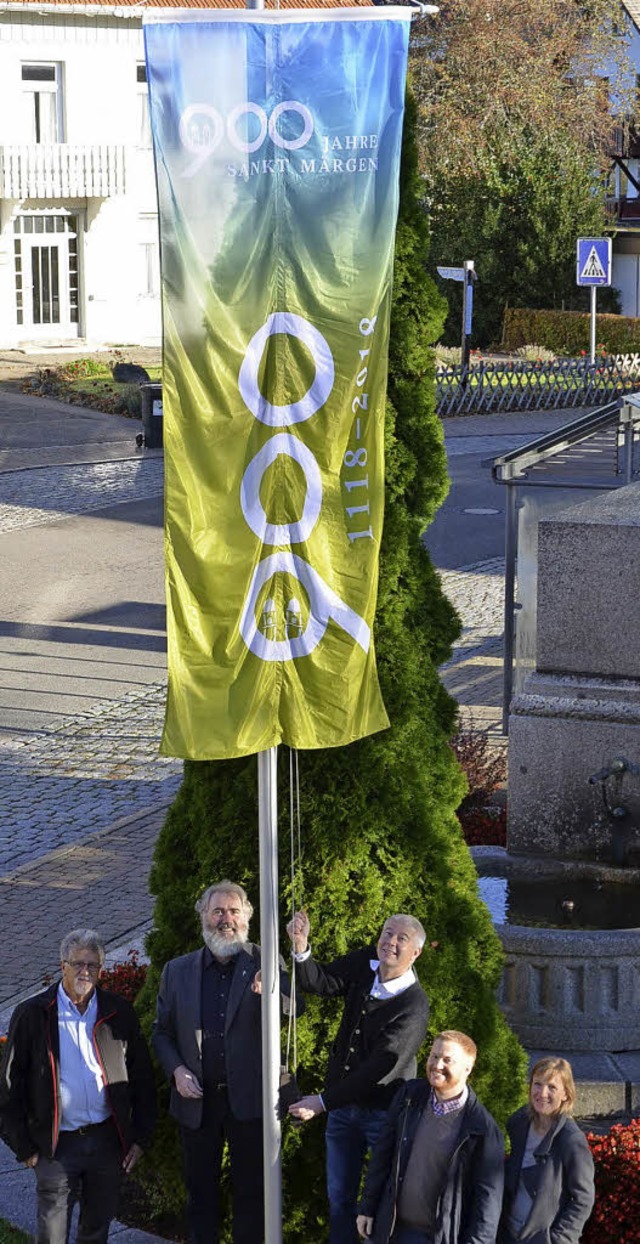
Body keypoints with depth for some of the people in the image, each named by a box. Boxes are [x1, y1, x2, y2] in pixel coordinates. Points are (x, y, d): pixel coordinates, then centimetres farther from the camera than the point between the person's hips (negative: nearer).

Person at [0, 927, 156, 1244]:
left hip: (107, 1140, 3)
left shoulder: (119, 1012, 4)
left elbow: (142, 1077, 9)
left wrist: (140, 1136, 5)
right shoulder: (32, 1014, -4)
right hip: (57, 1144, -3)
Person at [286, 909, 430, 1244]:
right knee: (339, 1197, 15)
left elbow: (379, 1068, -25)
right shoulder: (365, 964, -4)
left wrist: (323, 1101, -25)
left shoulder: (413, 1006, -23)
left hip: (383, 1111, -6)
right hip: (342, 1103, 6)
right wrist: (301, 950, -27)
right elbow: (321, 983, -6)